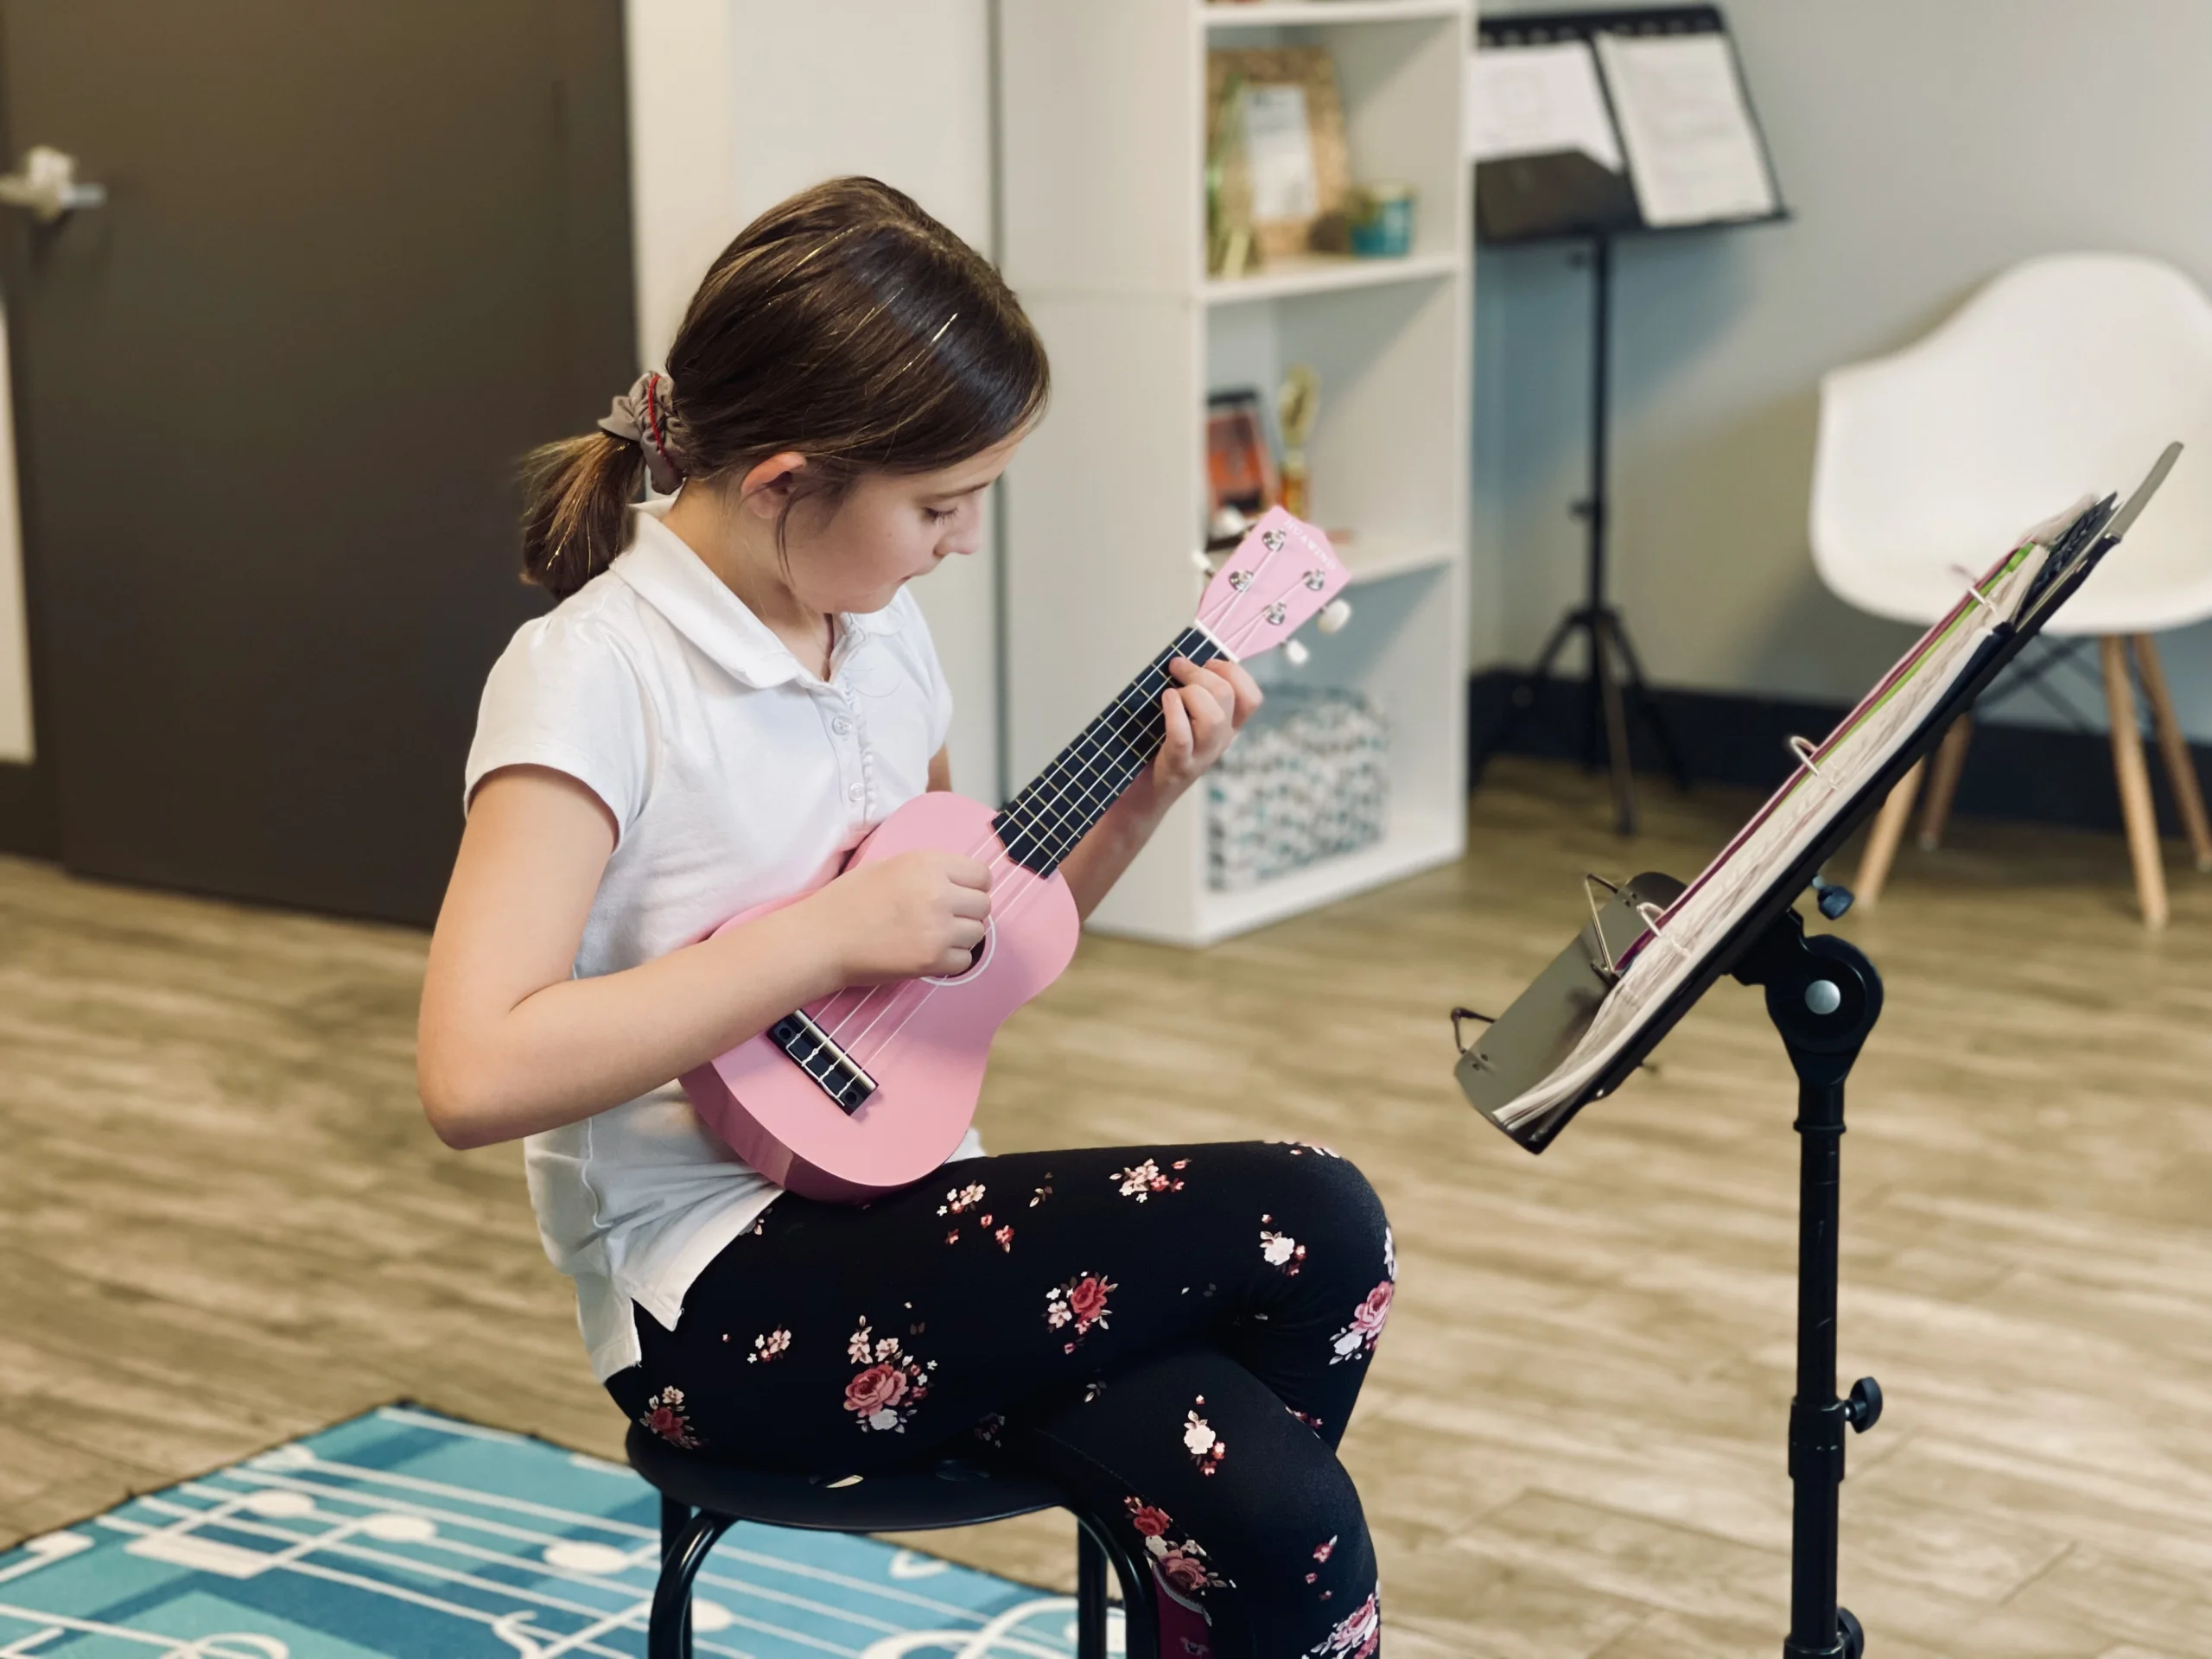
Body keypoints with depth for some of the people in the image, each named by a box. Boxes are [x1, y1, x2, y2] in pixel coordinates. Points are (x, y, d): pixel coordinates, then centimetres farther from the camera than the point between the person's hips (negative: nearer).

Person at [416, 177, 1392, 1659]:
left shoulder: (879, 630, 8)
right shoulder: (596, 680, -16)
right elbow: (475, 1074, -27)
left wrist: (1140, 803, 3)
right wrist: (830, 932, -25)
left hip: (902, 1216, 7)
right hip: (718, 1297, -7)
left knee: (1285, 1523, -20)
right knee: (1314, 1226, -20)